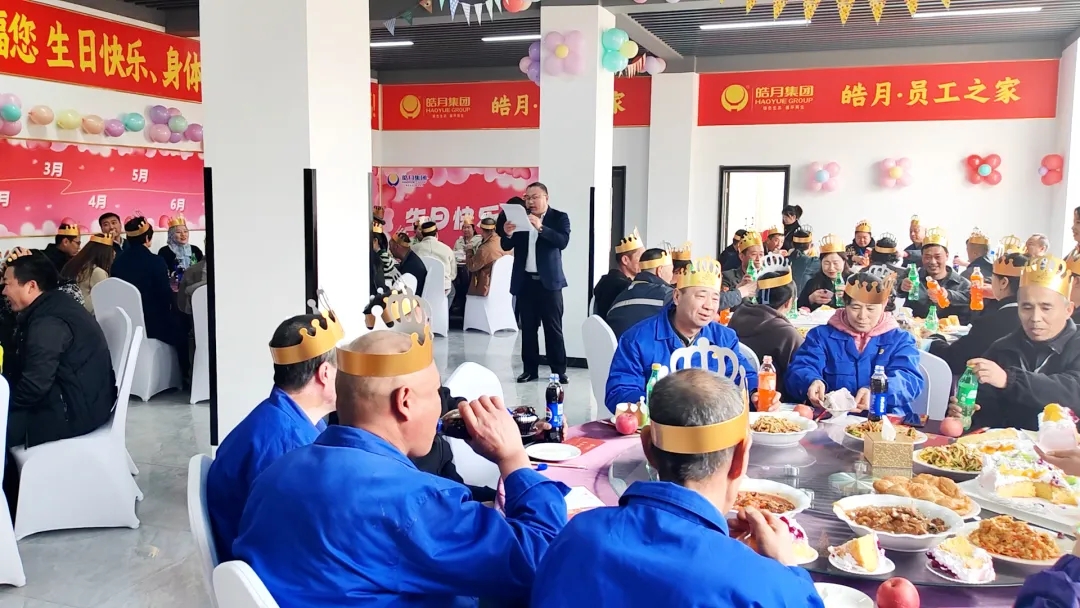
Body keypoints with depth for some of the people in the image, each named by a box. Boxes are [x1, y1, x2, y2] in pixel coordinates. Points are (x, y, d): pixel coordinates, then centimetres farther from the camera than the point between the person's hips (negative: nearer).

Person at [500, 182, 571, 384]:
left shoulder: (559, 217, 0)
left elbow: (563, 241, -16)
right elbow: (506, 247, 5)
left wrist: (540, 227, -27)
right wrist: (508, 234, -17)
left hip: (549, 281, -3)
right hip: (525, 281, 3)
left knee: (553, 328, 0)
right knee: (528, 327, 7)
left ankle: (559, 371, 5)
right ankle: (530, 369, 14)